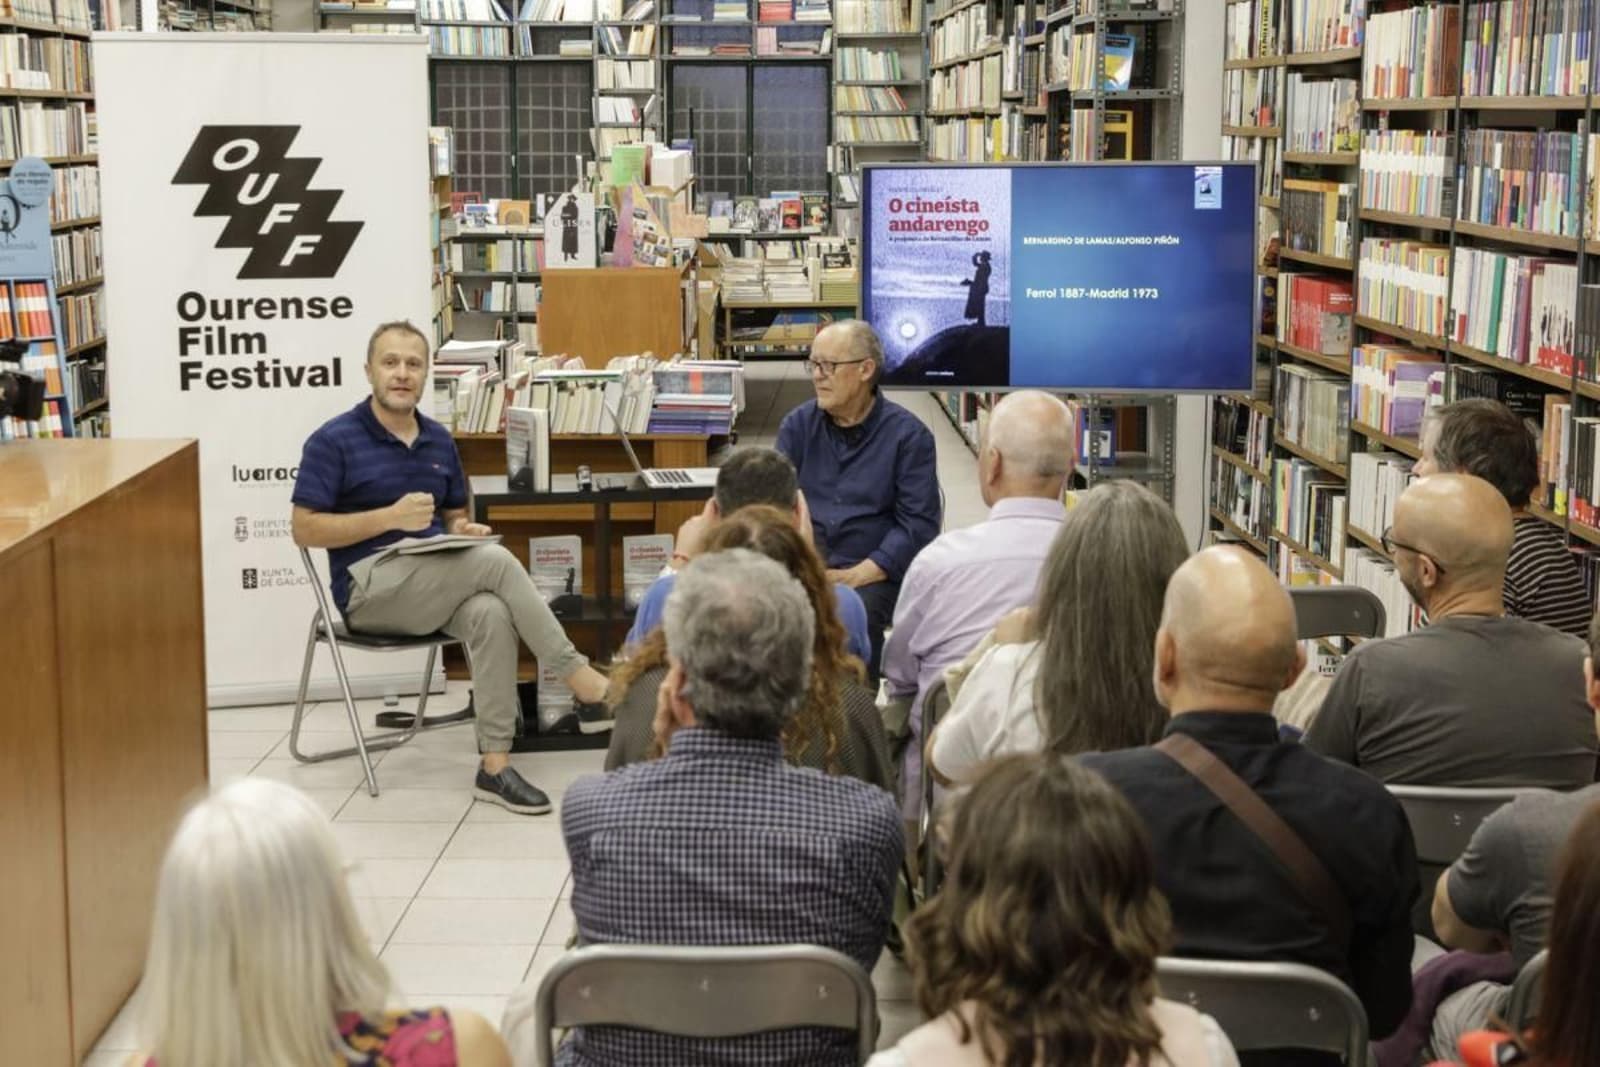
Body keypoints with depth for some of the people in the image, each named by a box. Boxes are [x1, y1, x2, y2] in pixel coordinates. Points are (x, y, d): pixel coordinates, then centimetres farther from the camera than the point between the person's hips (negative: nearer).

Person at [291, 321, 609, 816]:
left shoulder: (439, 440, 14)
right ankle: (578, 675, -17)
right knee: (496, 563, -27)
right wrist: (391, 517, -18)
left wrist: (463, 528, -3)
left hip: (437, 582, 5)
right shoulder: (334, 440, -4)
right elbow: (305, 530, -8)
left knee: (491, 613, -31)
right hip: (370, 586, -5)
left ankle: (495, 766, -30)